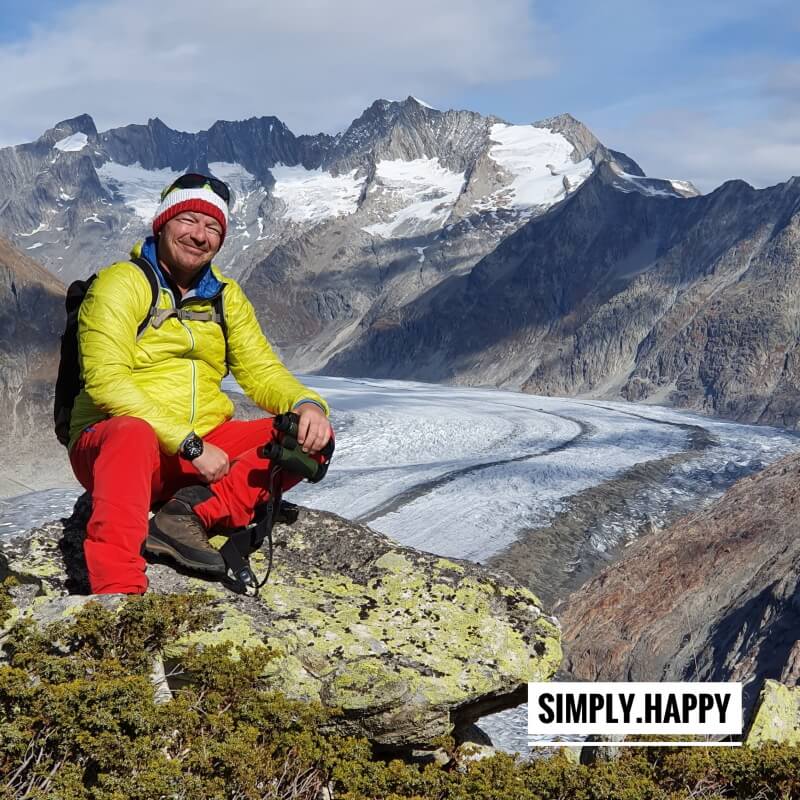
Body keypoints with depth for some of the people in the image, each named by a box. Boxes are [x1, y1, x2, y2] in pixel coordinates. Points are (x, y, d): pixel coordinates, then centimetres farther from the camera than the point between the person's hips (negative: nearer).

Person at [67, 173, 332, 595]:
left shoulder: (225, 296, 13)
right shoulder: (121, 284, -6)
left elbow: (262, 372, 10)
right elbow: (107, 382, -18)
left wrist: (307, 403, -14)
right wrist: (189, 446, -24)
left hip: (206, 449, 6)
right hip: (110, 442, -6)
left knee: (312, 436, -13)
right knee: (133, 433, -42)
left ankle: (193, 512, -29)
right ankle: (118, 591, -51)